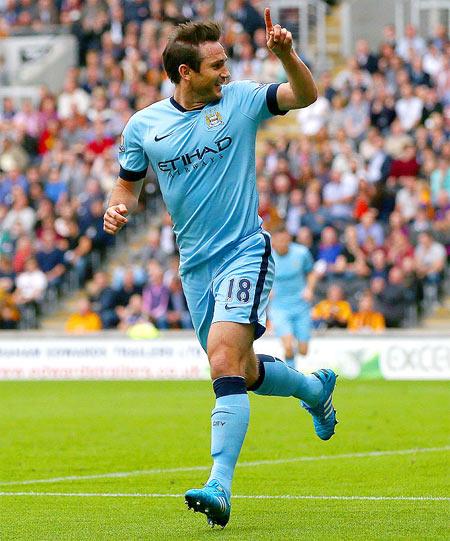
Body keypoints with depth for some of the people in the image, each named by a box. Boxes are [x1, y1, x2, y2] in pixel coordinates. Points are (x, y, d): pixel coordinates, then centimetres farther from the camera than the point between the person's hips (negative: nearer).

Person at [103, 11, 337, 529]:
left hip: (244, 251, -4)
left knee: (225, 357, -22)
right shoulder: (142, 126, 2)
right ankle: (315, 388, 45)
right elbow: (128, 185, 14)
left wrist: (285, 53, -25)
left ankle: (220, 486, -27)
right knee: (244, 373, 12)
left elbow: (305, 95, -8)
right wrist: (118, 208, -8)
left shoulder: (240, 99, -3)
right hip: (195, 266, 4)